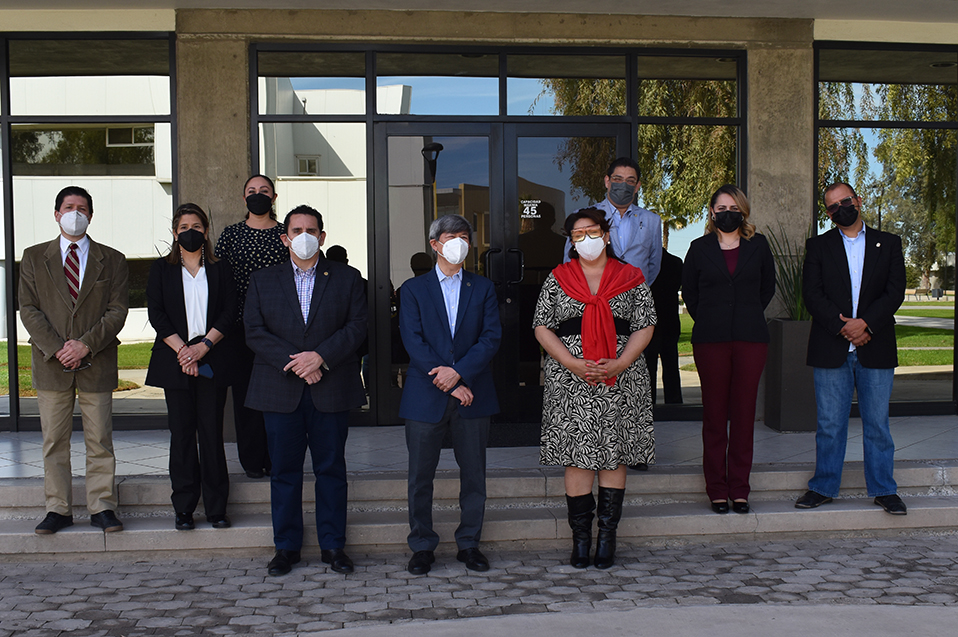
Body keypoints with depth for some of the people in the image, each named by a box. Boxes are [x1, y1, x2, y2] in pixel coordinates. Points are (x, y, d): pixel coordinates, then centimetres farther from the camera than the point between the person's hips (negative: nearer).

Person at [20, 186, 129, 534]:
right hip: (51, 362, 1)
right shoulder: (34, 257, 9)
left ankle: (102, 507, 11)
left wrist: (86, 344, -14)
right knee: (54, 441, 5)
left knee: (100, 440, 3)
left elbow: (117, 311, 0)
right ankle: (58, 509, 15)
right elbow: (28, 309, 2)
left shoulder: (112, 260, 7)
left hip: (96, 363, -1)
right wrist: (57, 348, -11)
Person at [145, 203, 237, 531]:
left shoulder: (220, 269, 11)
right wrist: (181, 349, -10)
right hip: (174, 362, 0)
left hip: (212, 360, 0)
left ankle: (216, 508, 6)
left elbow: (229, 313, 2)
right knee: (181, 433, 2)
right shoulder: (161, 269, 11)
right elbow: (156, 313, 1)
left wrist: (203, 346, -11)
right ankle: (183, 508, 10)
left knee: (212, 432, -2)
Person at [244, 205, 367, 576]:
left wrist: (320, 356, -15)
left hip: (332, 390, -1)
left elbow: (356, 327, -1)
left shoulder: (347, 278, 8)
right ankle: (286, 548, 17)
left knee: (331, 469, 5)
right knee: (284, 471, 6)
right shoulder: (262, 281, 10)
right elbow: (255, 333, 0)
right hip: (280, 390, 1)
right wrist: (295, 362, -12)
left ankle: (333, 546, 15)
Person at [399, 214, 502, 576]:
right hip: (425, 396, -1)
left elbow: (492, 337, 0)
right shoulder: (413, 289, 6)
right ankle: (422, 546, 16)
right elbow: (413, 341, -5)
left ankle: (469, 543, 20)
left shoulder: (483, 288, 10)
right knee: (420, 476, 4)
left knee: (473, 474, 7)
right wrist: (450, 385, -13)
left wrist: (459, 372, -15)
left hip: (472, 394, 1)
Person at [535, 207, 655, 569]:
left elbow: (645, 327, 3)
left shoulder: (630, 278, 7)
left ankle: (607, 537, 11)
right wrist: (573, 364, -11)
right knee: (577, 457, -1)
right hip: (570, 381, 0)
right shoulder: (558, 278, 8)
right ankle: (580, 539, 9)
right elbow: (542, 328, 3)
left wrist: (618, 365, -13)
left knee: (614, 457, 3)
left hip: (620, 383, 0)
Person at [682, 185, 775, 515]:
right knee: (714, 414, 1)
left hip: (751, 339, 1)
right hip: (710, 340, -1)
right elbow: (689, 293, 15)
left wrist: (748, 317, 13)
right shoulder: (699, 248, 7)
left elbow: (768, 288, 20)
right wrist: (709, 321, 11)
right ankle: (717, 490, 9)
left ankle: (739, 489, 10)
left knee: (744, 412, 1)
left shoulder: (758, 246, 10)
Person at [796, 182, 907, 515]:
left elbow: (895, 291, 0)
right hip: (831, 349, 0)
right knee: (830, 424, 4)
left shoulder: (889, 243, 10)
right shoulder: (818, 246, 8)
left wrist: (865, 323, -14)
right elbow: (812, 294, -2)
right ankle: (824, 487, 15)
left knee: (877, 423, 6)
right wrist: (841, 326, -14)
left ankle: (883, 489, 16)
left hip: (876, 348, 0)